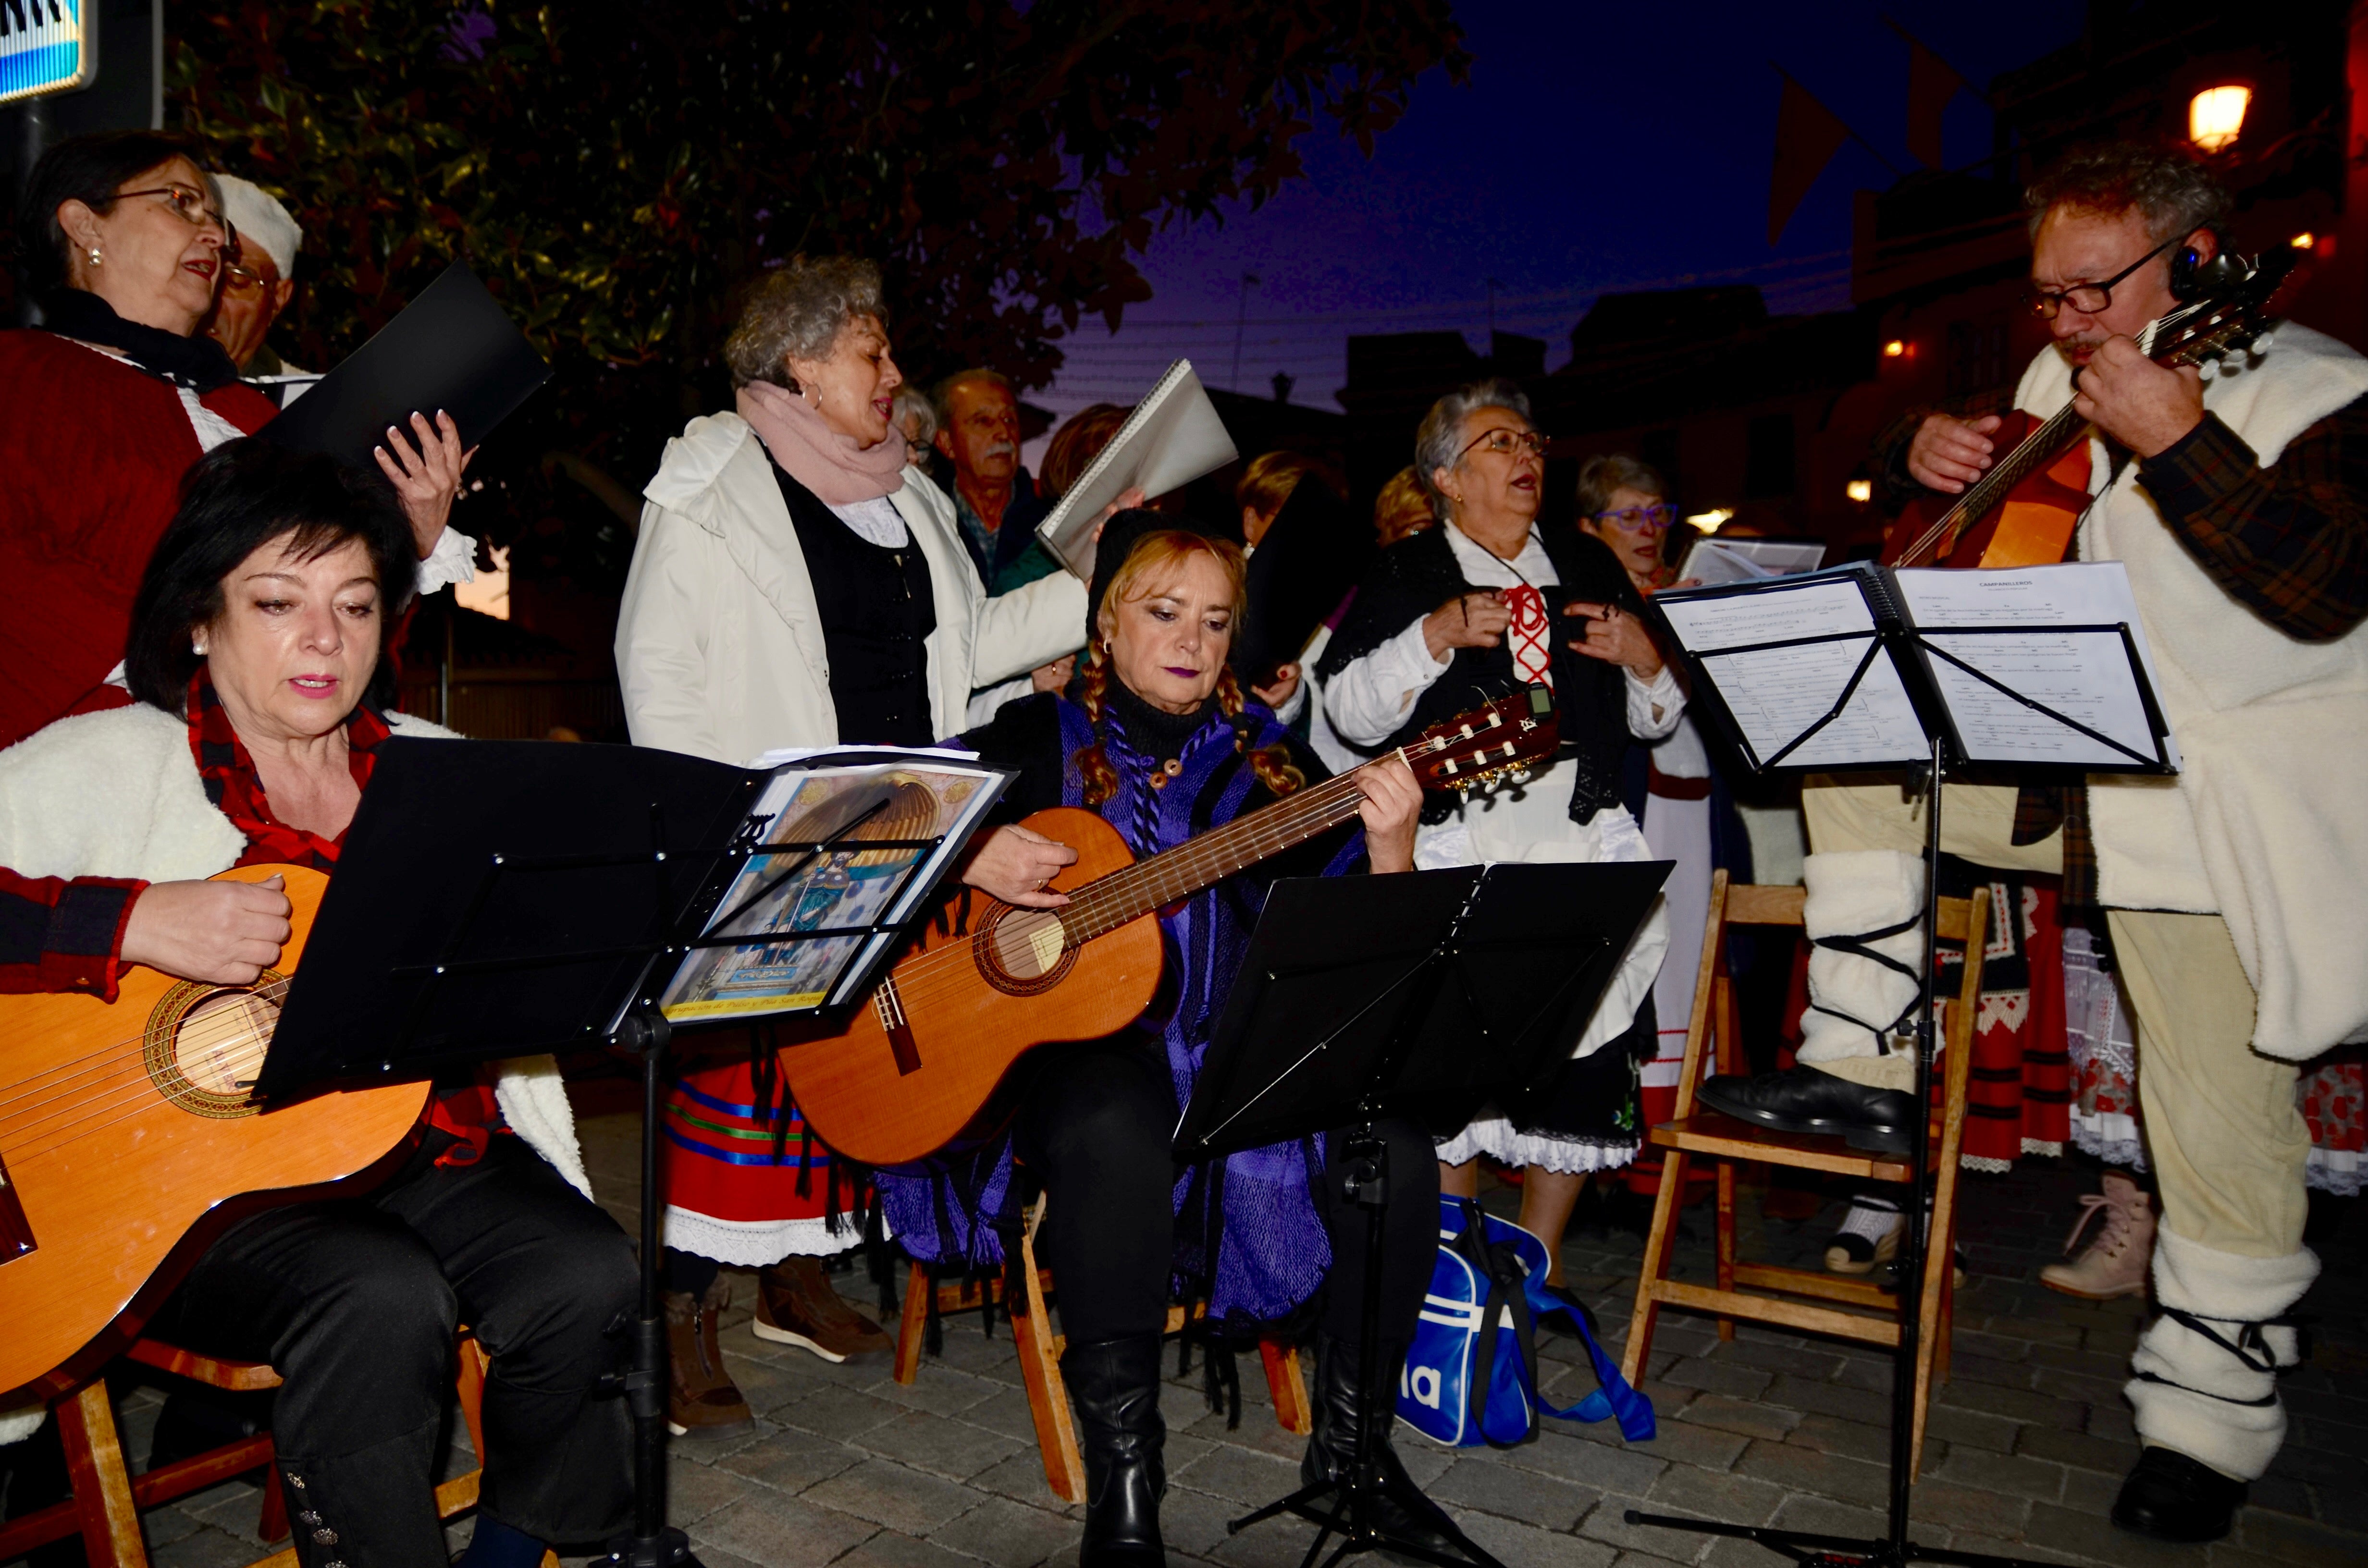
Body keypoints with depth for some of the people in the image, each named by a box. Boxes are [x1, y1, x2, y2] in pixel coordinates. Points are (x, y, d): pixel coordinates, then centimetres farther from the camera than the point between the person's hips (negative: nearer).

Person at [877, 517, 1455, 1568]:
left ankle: (1350, 1440, 1)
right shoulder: (1040, 739, 7)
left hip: (1239, 1048, 3)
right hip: (1074, 1043, -3)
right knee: (1120, 1138, -37)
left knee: (1390, 1145, -22)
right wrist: (971, 859, -13)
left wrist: (1390, 846, -16)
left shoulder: (1266, 761, 12)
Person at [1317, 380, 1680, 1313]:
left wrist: (1646, 658, 1)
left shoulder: (1591, 568, 19)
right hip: (1461, 856, -4)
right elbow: (1349, 711, -3)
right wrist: (1435, 638, -14)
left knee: (1587, 1058, 4)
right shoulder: (1405, 578, 7)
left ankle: (1538, 1262, 24)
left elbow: (1657, 720, 23)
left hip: (1589, 850, 4)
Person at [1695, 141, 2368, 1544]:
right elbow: (1964, 531, 24)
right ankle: (1864, 1063, 2)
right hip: (2064, 765, 6)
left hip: (2230, 819, -6)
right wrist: (1930, 454, 1)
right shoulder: (2065, 387, 9)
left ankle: (2211, 1416, 19)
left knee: (2223, 1128, -4)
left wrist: (2176, 442, -32)